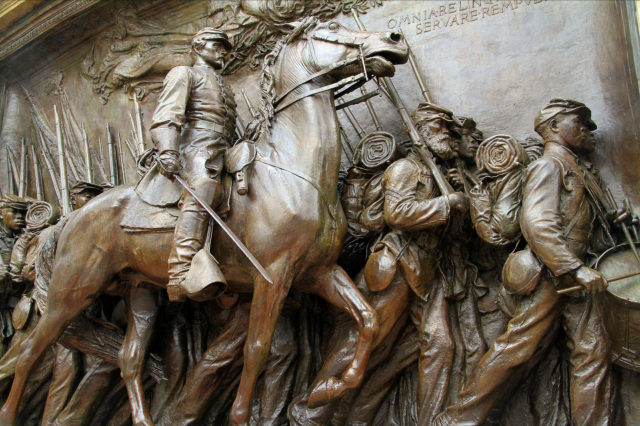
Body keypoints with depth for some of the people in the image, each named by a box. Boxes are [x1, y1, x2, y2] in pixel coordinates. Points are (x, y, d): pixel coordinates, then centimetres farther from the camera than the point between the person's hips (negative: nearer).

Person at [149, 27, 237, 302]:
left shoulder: (224, 87, 36)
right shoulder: (184, 74, 12)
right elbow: (166, 116, -4)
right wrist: (167, 151, -21)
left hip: (224, 154, 9)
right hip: (199, 148, -9)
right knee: (203, 189, -33)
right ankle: (180, 276, -48)